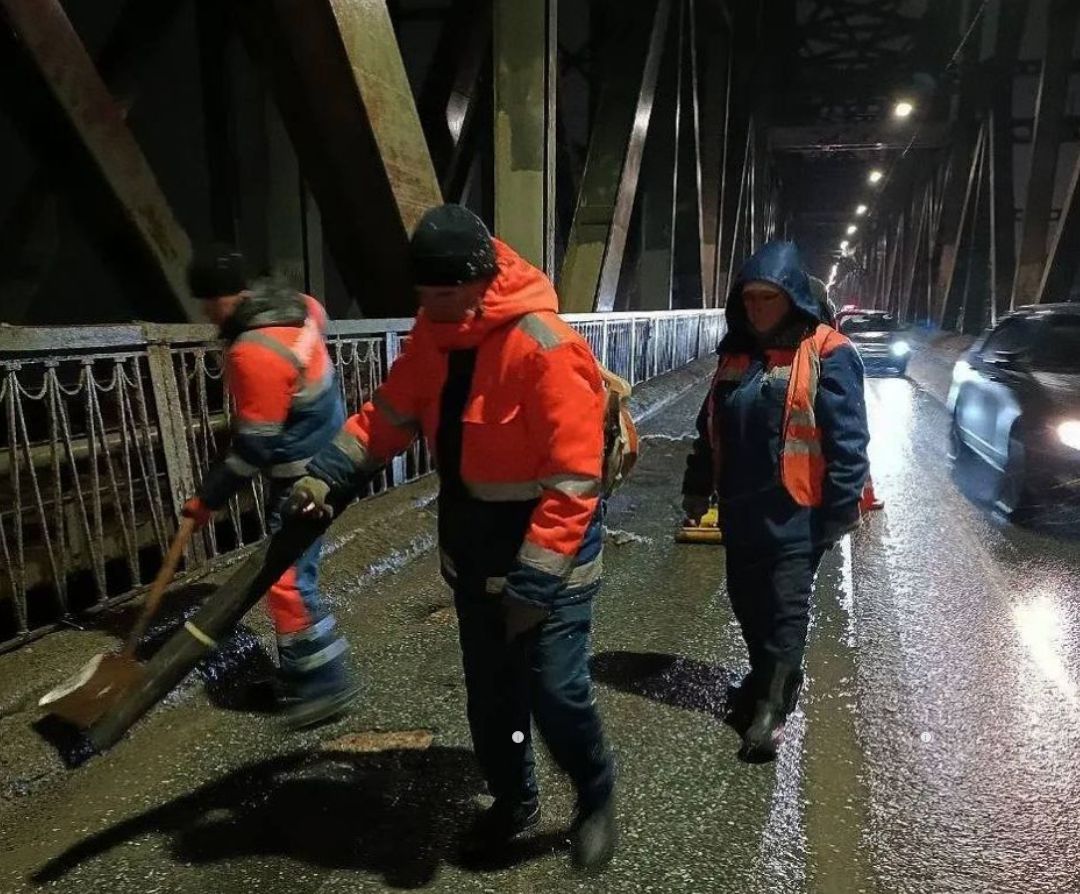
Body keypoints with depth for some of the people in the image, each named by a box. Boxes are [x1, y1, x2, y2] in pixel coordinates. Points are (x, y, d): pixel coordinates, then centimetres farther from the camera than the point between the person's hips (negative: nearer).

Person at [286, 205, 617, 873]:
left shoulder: (547, 350, -25)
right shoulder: (435, 336, 0)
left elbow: (572, 482, -26)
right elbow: (392, 412, 7)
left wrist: (534, 583, -25)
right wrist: (328, 478, -5)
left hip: (549, 560, -7)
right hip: (474, 552, 7)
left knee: (556, 692, 0)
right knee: (490, 690, 18)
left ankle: (597, 799, 31)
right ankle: (514, 799, 42)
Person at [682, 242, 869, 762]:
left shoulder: (826, 354, -11)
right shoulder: (736, 352, 10)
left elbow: (847, 439, -14)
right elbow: (711, 428, 16)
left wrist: (841, 507, -17)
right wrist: (697, 486, 16)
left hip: (795, 514, -7)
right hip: (740, 510, 7)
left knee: (786, 609, 2)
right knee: (747, 603, 17)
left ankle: (770, 707, 15)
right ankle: (771, 678, 39)